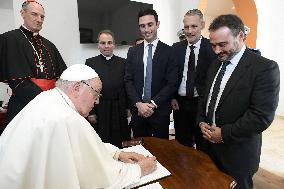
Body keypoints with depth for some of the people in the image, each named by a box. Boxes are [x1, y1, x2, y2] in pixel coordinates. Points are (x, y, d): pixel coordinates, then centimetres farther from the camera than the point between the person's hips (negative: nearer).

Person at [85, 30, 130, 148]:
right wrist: (91, 112, -5)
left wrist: (129, 109, 1)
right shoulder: (90, 62, 3)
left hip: (120, 112, 1)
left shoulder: (123, 63, 6)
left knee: (119, 143, 9)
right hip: (99, 111, -1)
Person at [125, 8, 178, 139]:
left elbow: (172, 83, -7)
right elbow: (128, 80, 2)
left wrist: (153, 104, -13)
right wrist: (138, 103, -10)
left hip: (160, 110, -2)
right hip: (137, 109, 2)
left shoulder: (169, 51, -3)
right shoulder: (132, 51, 6)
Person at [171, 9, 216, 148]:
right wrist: (172, 97, 0)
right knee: (182, 144, 18)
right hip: (180, 103, 3)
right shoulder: (176, 48, 4)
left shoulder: (212, 47, -7)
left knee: (203, 144, 16)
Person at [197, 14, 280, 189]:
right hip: (210, 144, 6)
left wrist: (224, 133, -17)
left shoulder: (265, 68, -16)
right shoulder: (216, 65, 7)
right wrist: (202, 122, -2)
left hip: (238, 153, -6)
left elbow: (262, 116, -21)